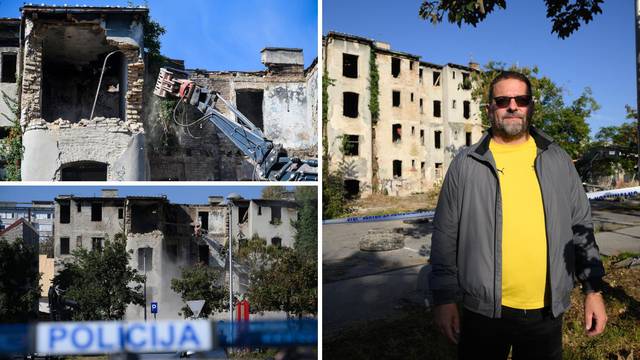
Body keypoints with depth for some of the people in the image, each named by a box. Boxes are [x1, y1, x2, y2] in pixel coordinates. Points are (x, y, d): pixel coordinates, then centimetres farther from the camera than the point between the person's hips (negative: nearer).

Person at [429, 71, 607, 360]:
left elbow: (580, 227, 9)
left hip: (547, 311, 2)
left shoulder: (558, 160, 5)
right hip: (483, 311, -2)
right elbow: (446, 235, -2)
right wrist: (444, 298, -5)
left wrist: (593, 289, 5)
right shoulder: (465, 164, -2)